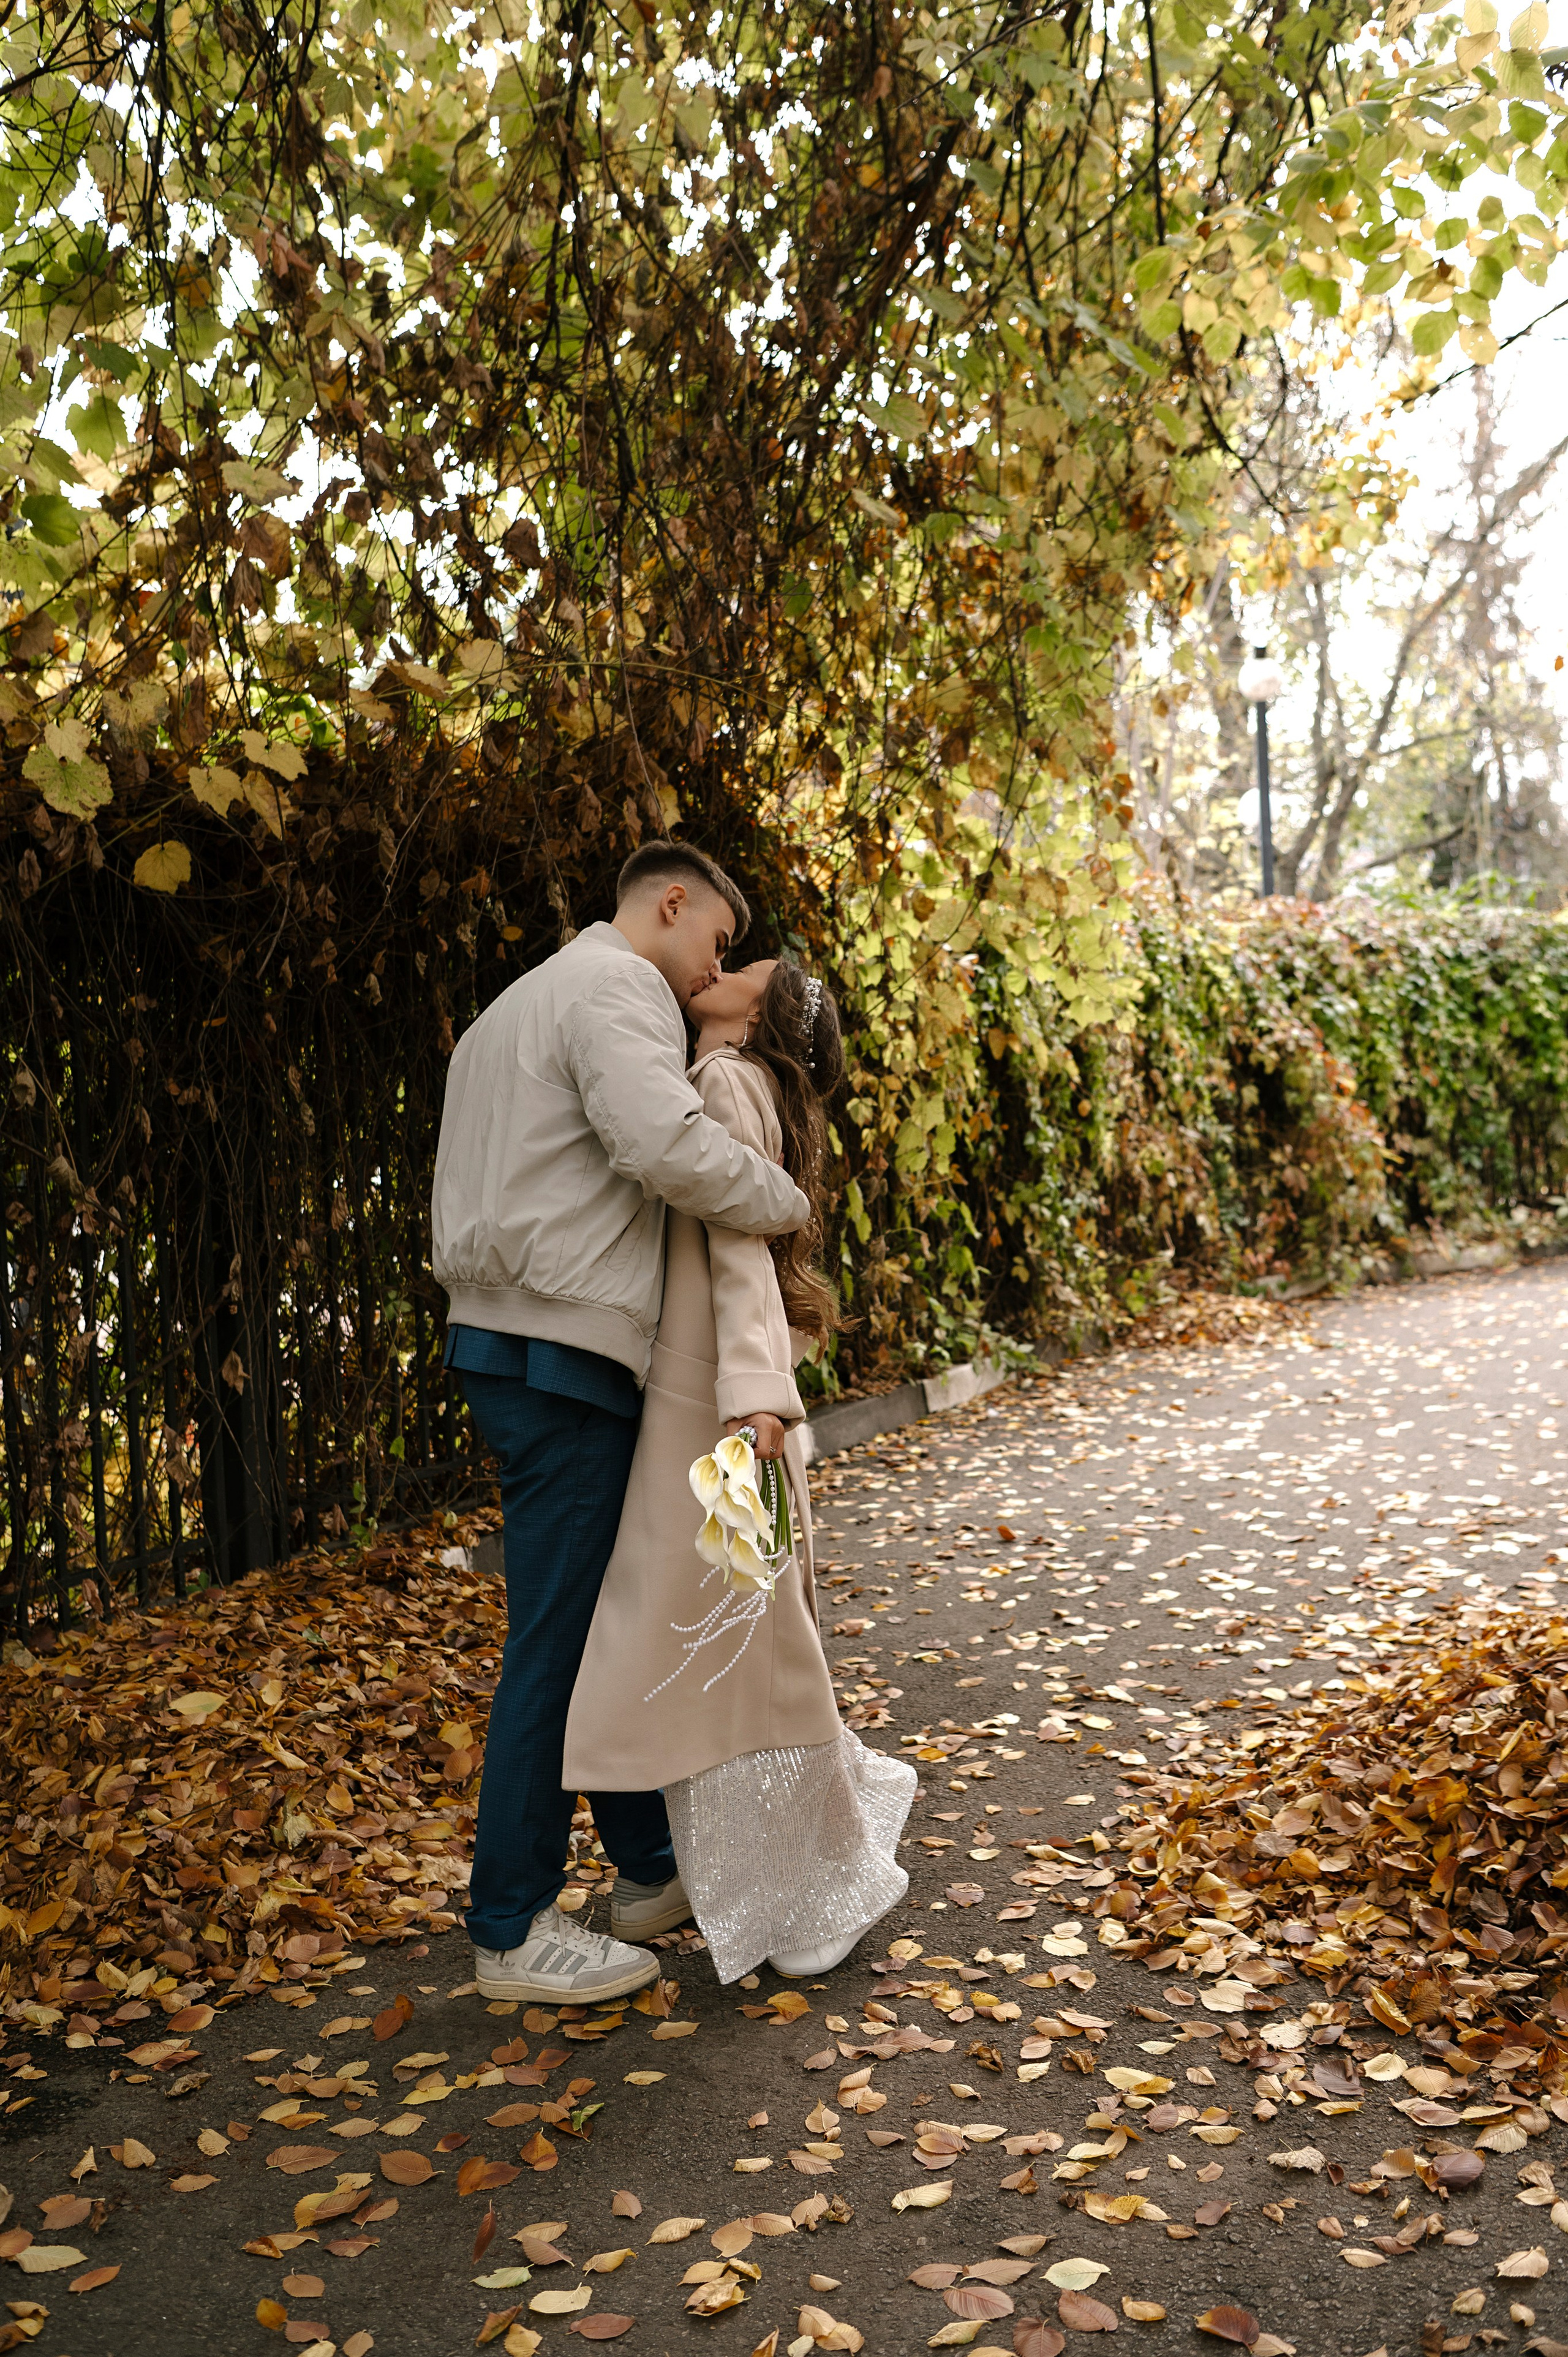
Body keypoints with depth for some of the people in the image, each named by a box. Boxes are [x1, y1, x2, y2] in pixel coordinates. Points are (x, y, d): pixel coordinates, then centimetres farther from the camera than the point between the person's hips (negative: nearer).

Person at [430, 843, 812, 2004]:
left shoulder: (530, 999, 24)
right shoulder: (617, 985, -10)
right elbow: (671, 1144, -26)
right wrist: (790, 1201, -10)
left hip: (510, 1338, 11)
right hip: (562, 1352, -11)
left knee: (619, 1615, 17)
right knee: (558, 1637, -3)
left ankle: (651, 1868, 29)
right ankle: (515, 1931, 7)